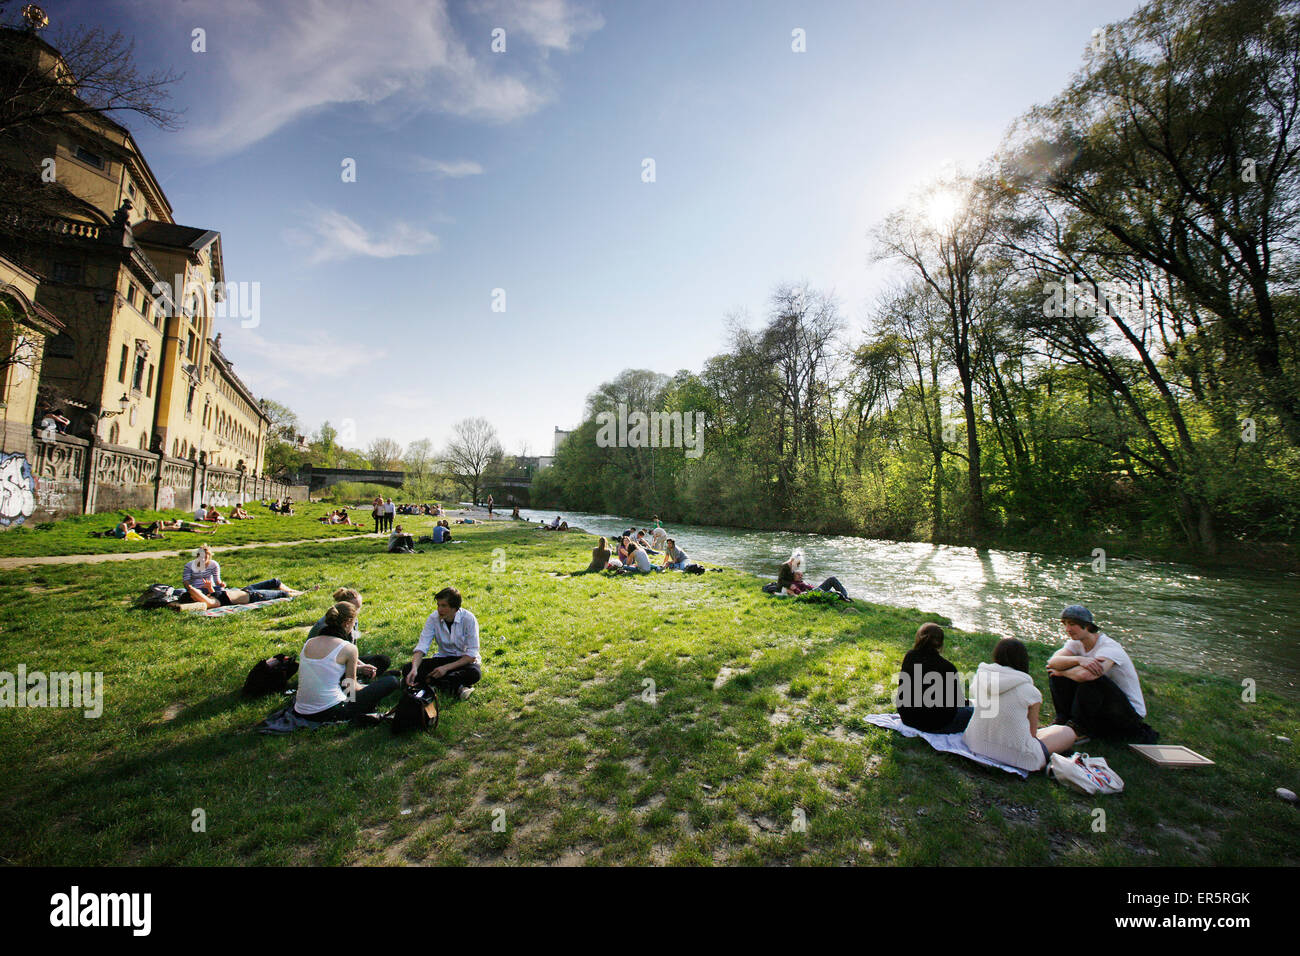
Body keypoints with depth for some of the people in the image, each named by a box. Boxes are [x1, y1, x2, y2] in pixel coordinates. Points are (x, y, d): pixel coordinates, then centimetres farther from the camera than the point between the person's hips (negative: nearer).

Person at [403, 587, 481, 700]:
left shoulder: (468, 619, -20)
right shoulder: (434, 618, -10)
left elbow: (472, 654, -19)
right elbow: (421, 647, -15)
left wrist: (446, 667, -25)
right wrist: (414, 669, -33)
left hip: (464, 660, -4)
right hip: (443, 658, 4)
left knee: (474, 673, -37)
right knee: (408, 669, -19)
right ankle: (454, 687, -30)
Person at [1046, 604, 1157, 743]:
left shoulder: (1110, 647, -25)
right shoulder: (1077, 643, -3)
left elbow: (1085, 675, -44)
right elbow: (1052, 662, -20)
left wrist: (1061, 671, -23)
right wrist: (1078, 659, -38)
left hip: (1130, 712, -6)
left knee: (1091, 680, -34)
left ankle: (1080, 727, -13)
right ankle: (1063, 720, -1)